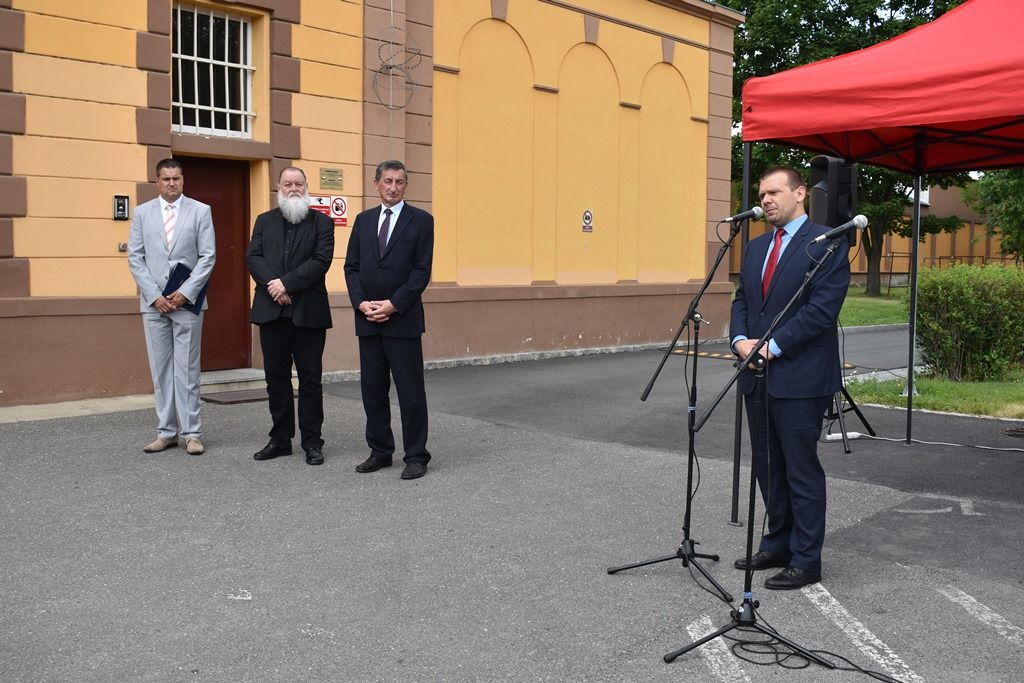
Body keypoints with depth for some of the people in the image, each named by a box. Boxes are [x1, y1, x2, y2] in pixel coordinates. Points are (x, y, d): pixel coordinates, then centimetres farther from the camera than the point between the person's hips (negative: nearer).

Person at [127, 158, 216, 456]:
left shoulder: (200, 211, 4)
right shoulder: (142, 213, 9)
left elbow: (208, 257, -2)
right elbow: (135, 258, 5)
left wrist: (185, 293, -10)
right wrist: (155, 295, -6)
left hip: (187, 301, -2)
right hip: (154, 302, 2)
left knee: (187, 369, 1)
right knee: (160, 370, 6)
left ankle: (191, 433, 5)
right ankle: (166, 432, 12)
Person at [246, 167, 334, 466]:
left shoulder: (322, 222, 3)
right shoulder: (264, 221, 13)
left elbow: (321, 261, -9)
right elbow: (253, 256, 2)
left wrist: (286, 283, -16)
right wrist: (271, 283, -15)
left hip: (308, 312, -3)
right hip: (271, 311, 3)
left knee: (310, 379, 2)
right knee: (276, 378, 9)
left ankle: (312, 441, 9)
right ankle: (281, 439, 18)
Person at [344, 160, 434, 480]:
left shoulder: (421, 220, 0)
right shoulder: (363, 220, 13)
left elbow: (422, 270, -6)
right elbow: (351, 267, 9)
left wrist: (393, 305, -13)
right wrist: (361, 303, -6)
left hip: (403, 319, -4)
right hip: (368, 319, 5)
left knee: (410, 391, -1)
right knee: (372, 389, 9)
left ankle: (416, 456, 8)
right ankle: (380, 451, 21)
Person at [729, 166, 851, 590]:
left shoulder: (827, 243, -7)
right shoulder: (756, 248, 16)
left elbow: (823, 308, -15)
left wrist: (773, 346, -17)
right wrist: (740, 340, -3)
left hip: (800, 378, -7)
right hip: (757, 377, 7)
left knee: (802, 470, 0)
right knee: (768, 469, 15)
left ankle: (806, 561, 11)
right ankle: (778, 545, 28)